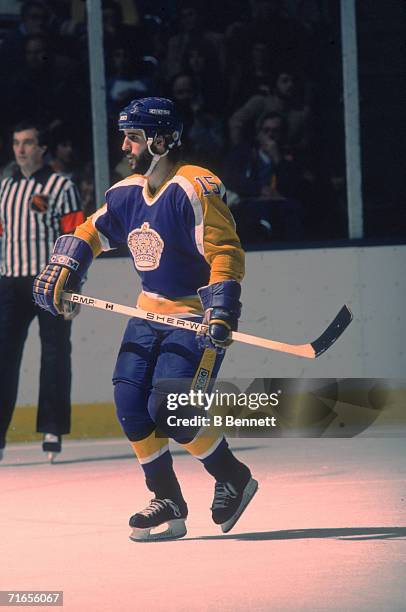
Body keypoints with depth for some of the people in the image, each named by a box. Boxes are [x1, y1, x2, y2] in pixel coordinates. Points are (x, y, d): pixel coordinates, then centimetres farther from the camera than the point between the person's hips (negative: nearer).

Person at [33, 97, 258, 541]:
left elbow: (226, 253, -23)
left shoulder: (195, 188, -19)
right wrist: (60, 271, 4)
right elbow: (90, 233, 19)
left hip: (197, 316, -8)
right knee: (130, 404, -4)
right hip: (151, 312, 8)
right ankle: (168, 504, 8)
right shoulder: (127, 193, 5)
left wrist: (220, 315, -31)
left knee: (168, 411, -19)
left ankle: (234, 479, 4)